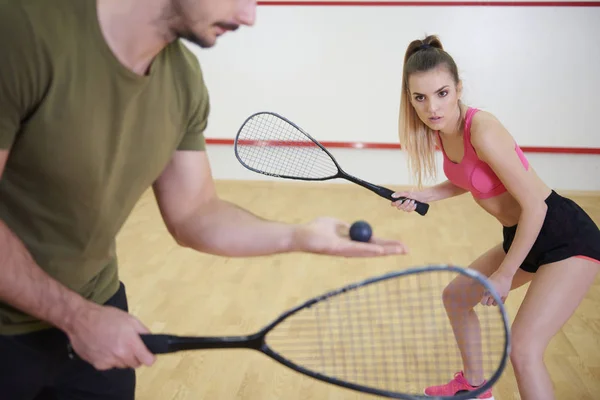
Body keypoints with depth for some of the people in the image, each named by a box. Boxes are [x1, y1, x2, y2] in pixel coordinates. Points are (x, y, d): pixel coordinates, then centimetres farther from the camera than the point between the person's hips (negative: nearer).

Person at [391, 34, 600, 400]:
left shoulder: (482, 130, -28)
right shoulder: (441, 128, -3)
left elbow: (534, 206, -25)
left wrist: (505, 275, -18)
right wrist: (426, 194, 0)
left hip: (568, 240, -9)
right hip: (521, 238, 9)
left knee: (523, 349, -19)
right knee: (455, 296, 22)